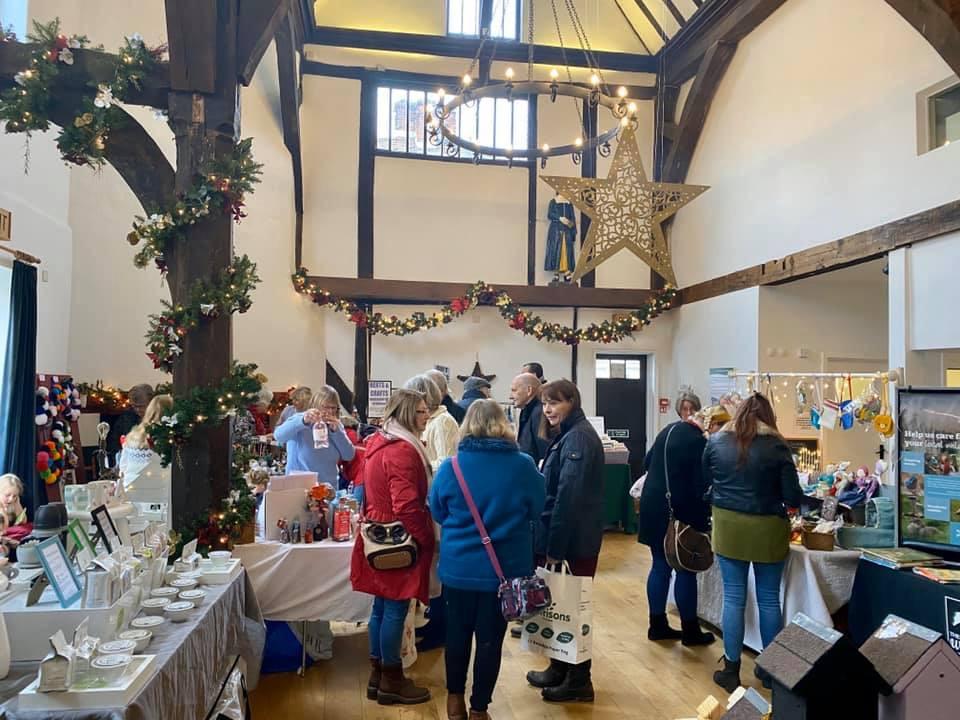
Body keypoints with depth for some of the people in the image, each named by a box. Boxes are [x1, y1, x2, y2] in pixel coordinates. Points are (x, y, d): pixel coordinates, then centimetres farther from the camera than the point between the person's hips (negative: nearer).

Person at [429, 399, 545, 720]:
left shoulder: (451, 466, -9)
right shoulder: (523, 466, -11)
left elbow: (437, 512, 4)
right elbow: (537, 511, 3)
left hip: (459, 566, 1)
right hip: (505, 568, -1)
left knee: (457, 632, 19)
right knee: (490, 638, 11)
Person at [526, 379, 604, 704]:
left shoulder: (577, 437, -18)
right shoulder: (569, 435, 15)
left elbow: (567, 496, -24)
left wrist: (555, 546, -22)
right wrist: (550, 542, 19)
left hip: (573, 539, -10)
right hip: (571, 536, 10)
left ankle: (579, 681, 14)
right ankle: (560, 669, 30)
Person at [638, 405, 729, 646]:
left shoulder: (669, 430, 6)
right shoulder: (699, 443, -19)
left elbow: (647, 463, 17)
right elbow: (701, 488, -16)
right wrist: (706, 519, -3)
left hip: (652, 507, 8)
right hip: (680, 513, -8)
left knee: (660, 566, 14)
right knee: (686, 570, 5)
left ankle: (657, 625, 22)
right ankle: (690, 630, 17)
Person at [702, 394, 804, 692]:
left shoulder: (716, 442, -1)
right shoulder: (776, 446, -9)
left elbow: (704, 480, 13)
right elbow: (793, 497, -8)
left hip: (729, 528, 1)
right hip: (767, 530, -1)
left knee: (733, 598, 8)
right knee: (769, 599, 12)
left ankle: (731, 670, 16)